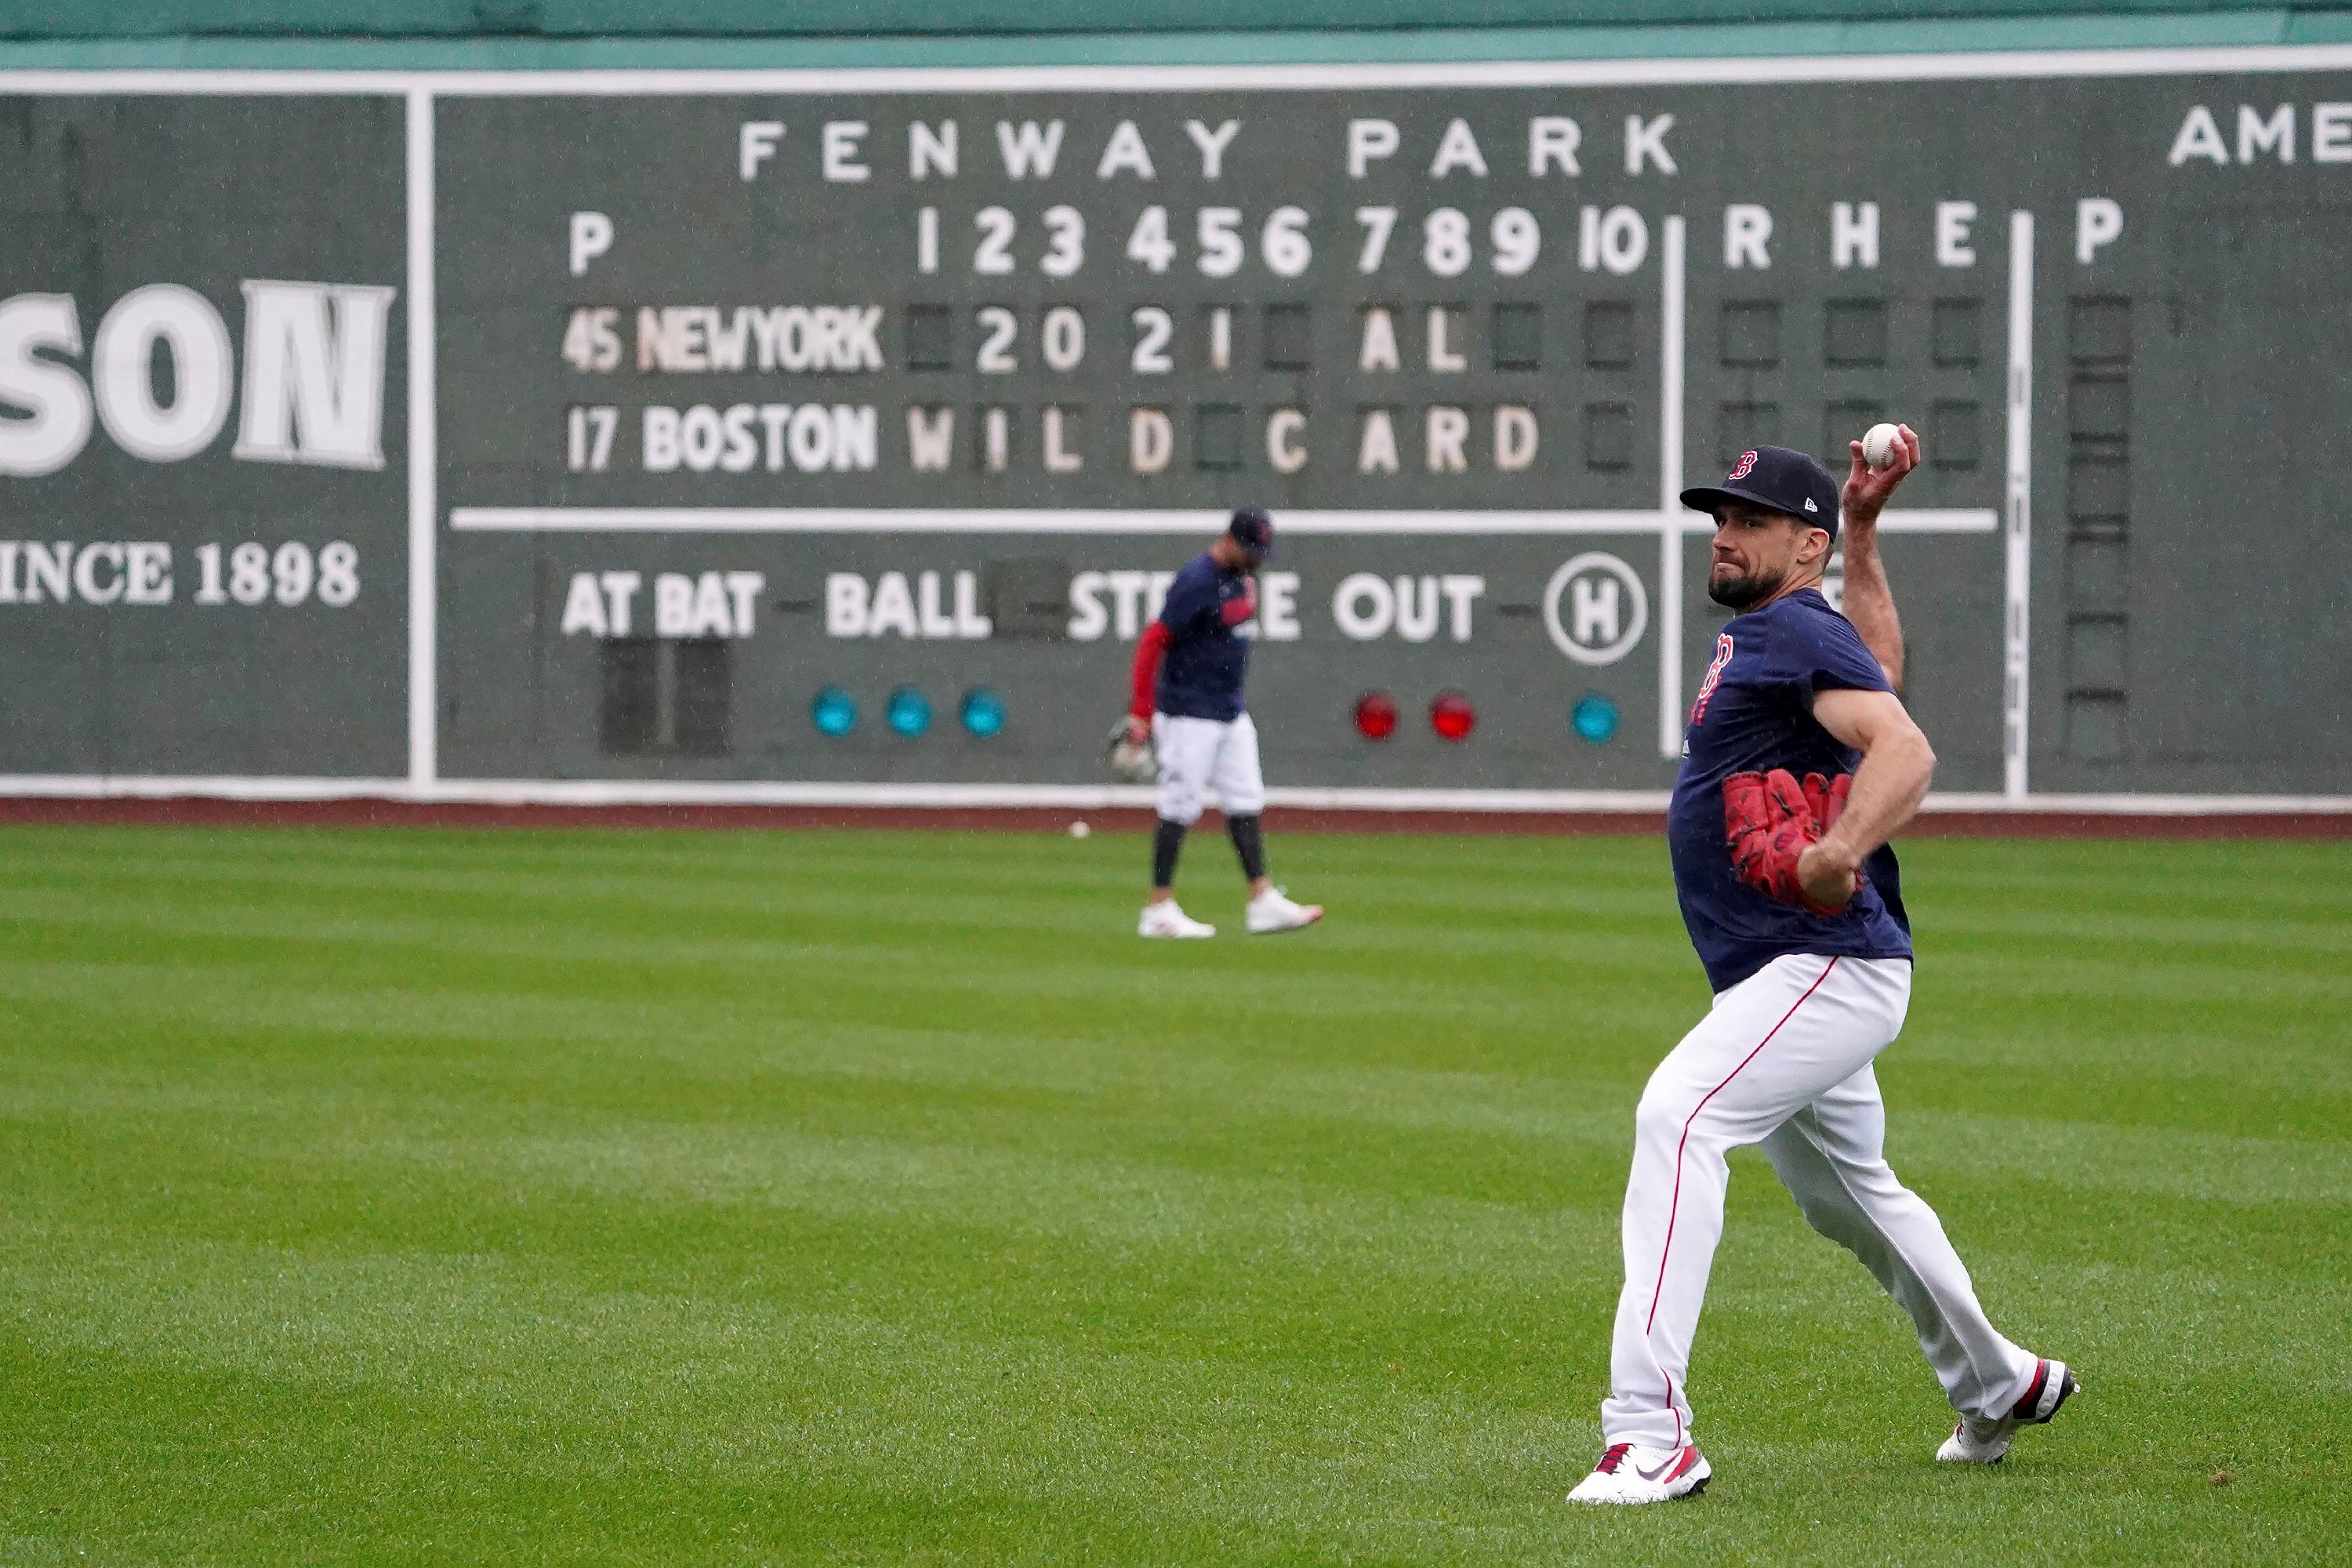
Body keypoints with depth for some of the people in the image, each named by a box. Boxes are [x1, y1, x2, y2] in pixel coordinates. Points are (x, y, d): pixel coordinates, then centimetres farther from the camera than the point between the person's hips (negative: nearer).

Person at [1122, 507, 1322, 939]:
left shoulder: (1243, 578, 9)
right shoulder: (1196, 582, -19)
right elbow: (1153, 642, -20)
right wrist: (1140, 715, -22)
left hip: (1231, 714, 9)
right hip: (1189, 714, -9)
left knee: (1245, 804, 7)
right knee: (1180, 808, -4)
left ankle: (1263, 903, 8)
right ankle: (1159, 911, 2)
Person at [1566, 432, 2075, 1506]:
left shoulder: (1798, 629, -12)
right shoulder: (1759, 634, 17)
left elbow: (1906, 750, -25)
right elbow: (1878, 670, 34)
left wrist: (1837, 851, -43)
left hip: (1833, 966, -11)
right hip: (1797, 976, 11)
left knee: (1677, 1115, -28)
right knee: (1850, 1195, 26)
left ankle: (1650, 1433, -36)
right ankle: (1997, 1388, 47)